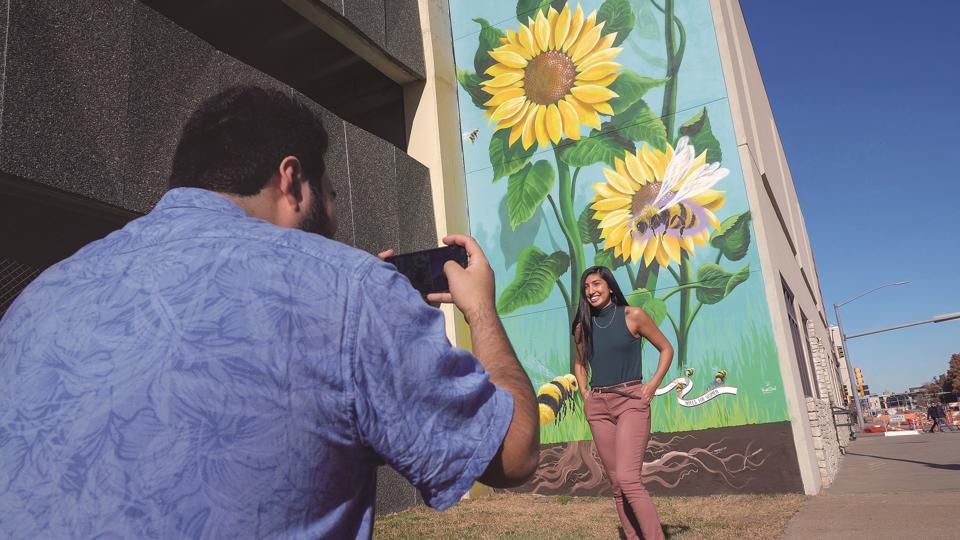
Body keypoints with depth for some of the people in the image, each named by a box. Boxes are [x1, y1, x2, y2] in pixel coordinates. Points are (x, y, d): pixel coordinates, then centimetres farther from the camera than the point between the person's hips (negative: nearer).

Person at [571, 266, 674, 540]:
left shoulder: (632, 316, -2)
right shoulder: (583, 326, 9)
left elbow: (666, 349, 6)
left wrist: (653, 384, -5)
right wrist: (584, 393, 10)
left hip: (631, 401, -5)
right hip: (597, 407, 5)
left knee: (628, 479, -18)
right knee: (617, 484, 5)